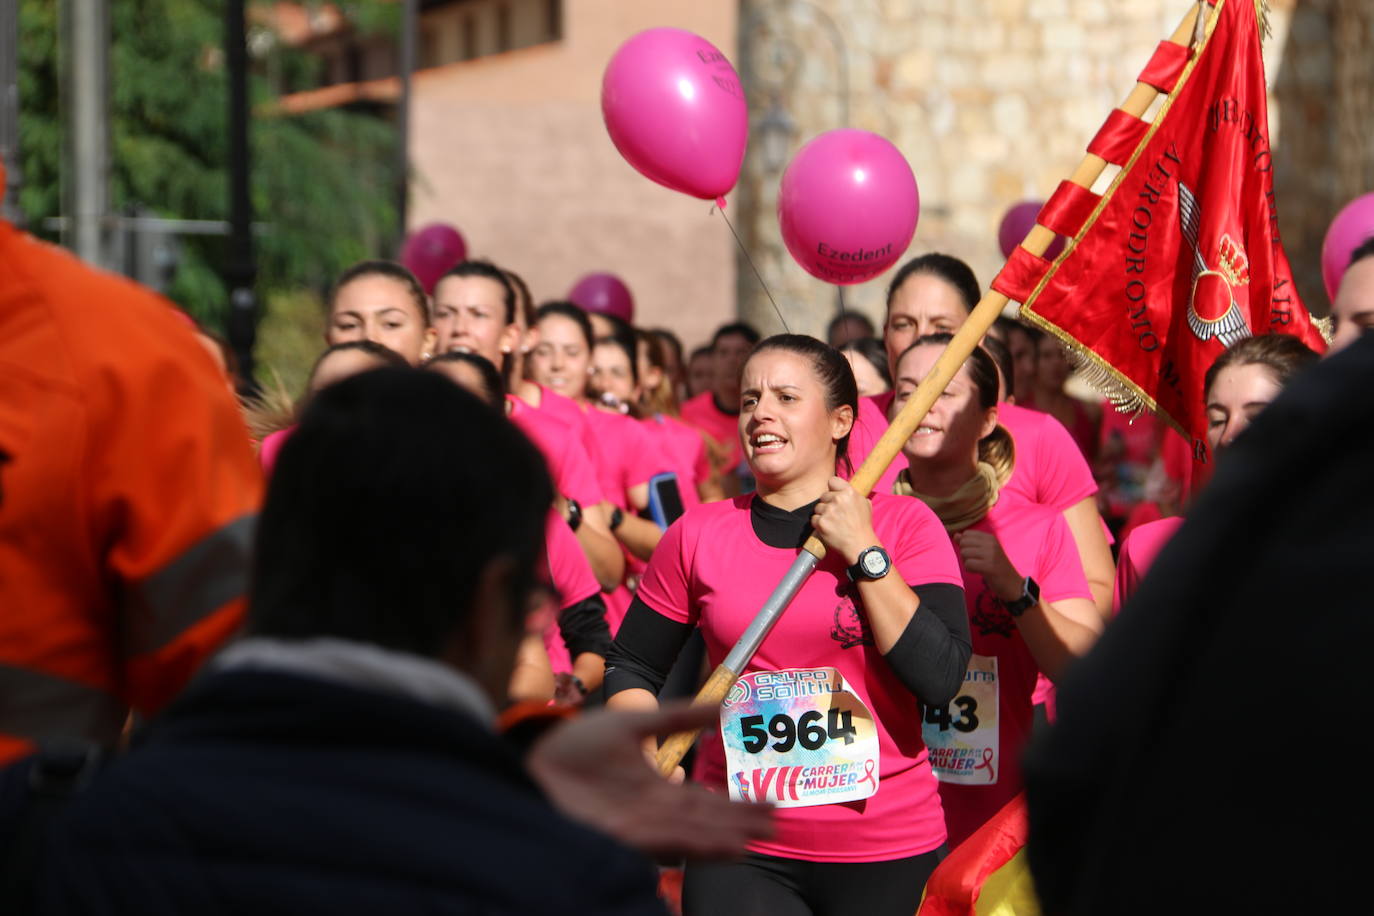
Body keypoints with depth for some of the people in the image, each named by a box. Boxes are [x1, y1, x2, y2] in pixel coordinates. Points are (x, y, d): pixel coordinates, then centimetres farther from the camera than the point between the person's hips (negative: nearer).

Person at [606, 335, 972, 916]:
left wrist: (864, 553, -13)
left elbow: (941, 678, -13)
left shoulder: (905, 525, -2)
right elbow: (630, 666, 11)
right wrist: (644, 758, -6)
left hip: (889, 854, -1)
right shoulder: (698, 536, 2)